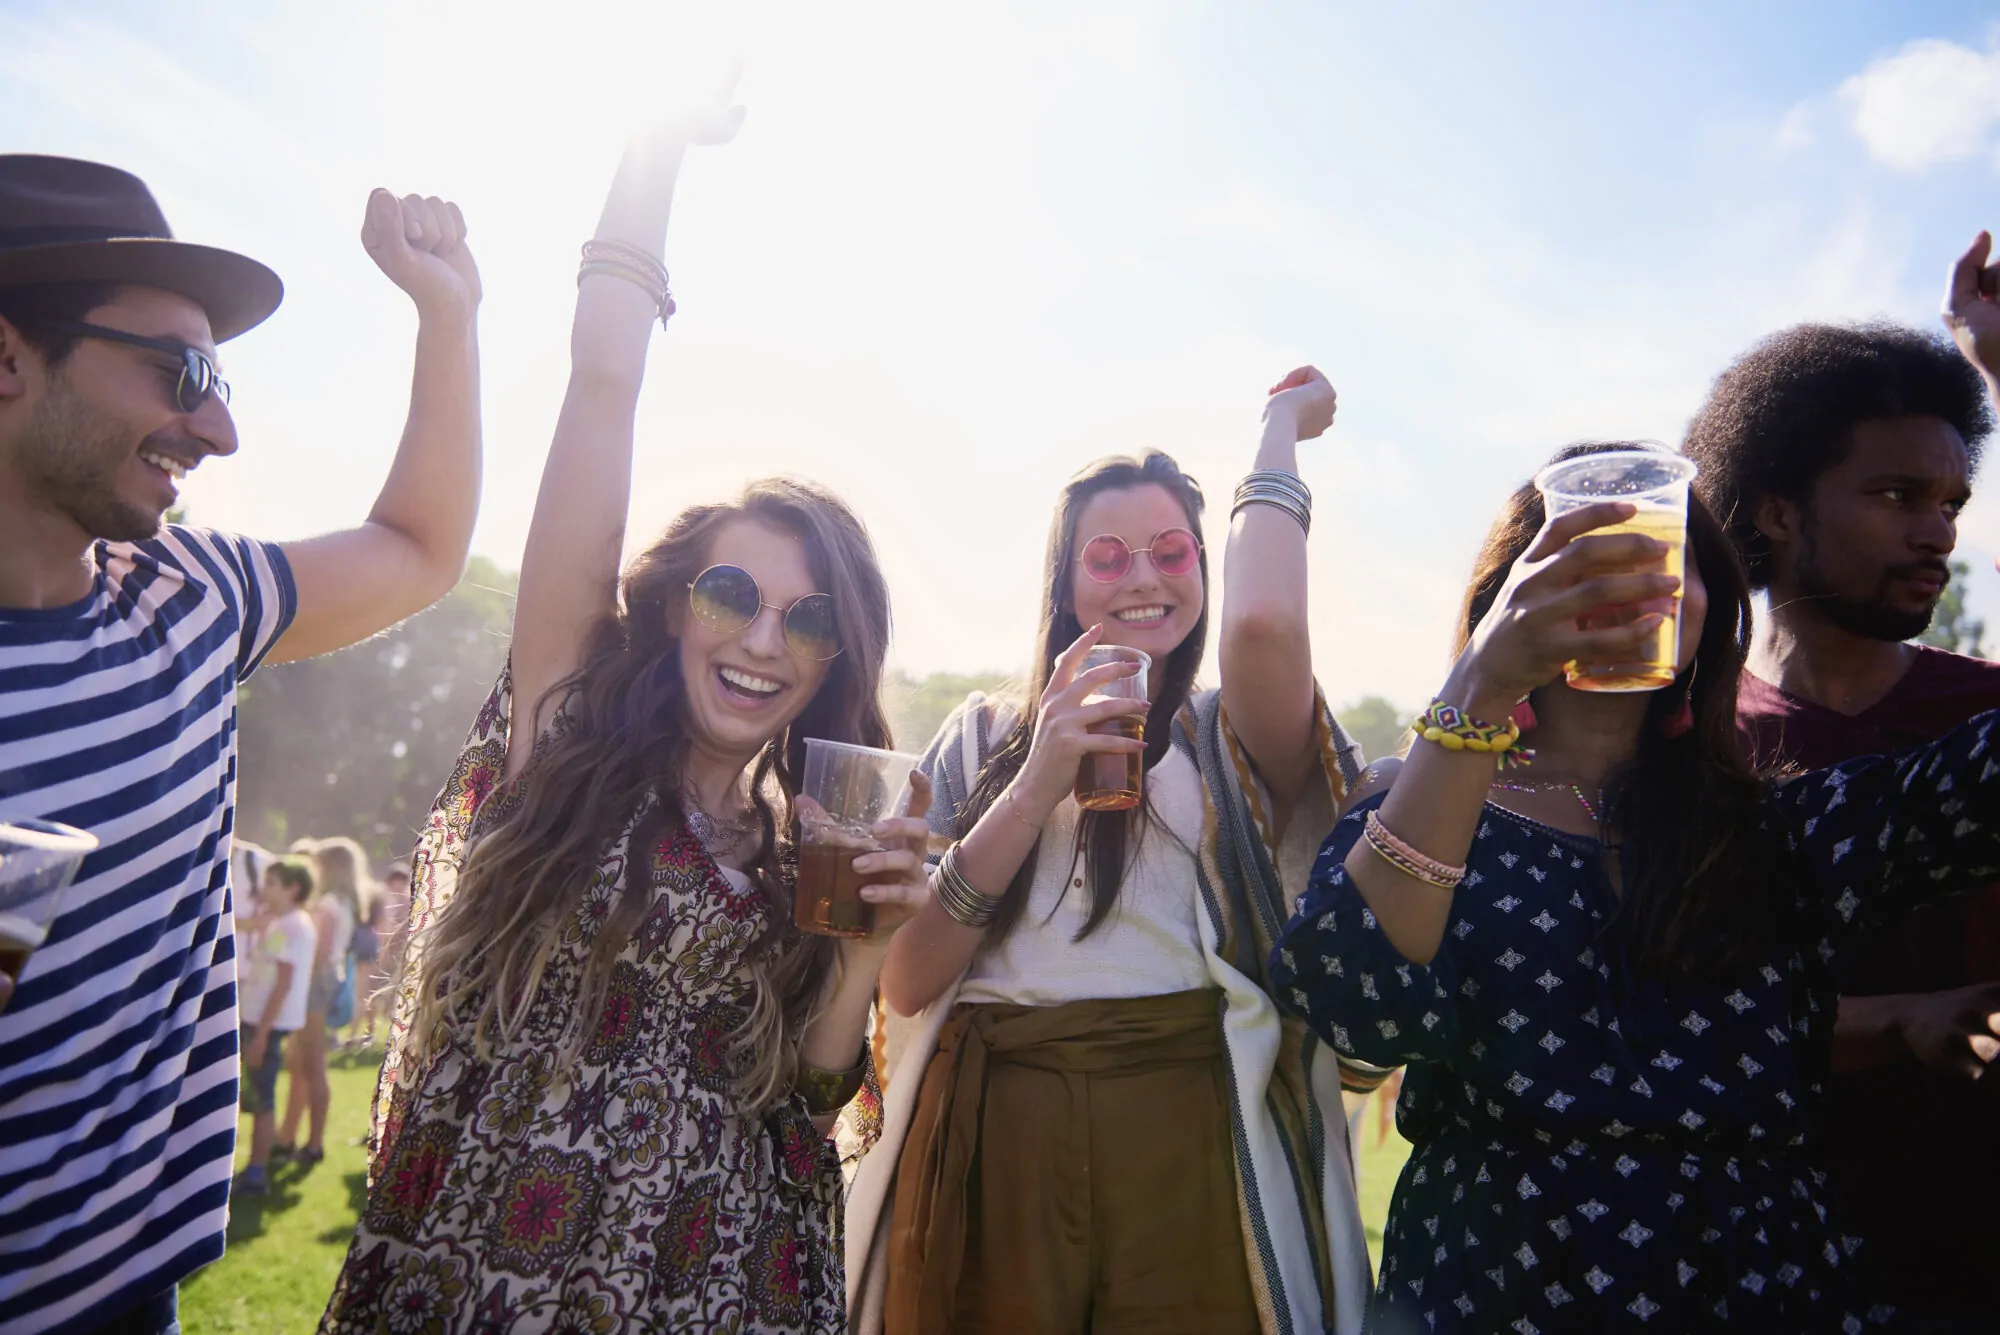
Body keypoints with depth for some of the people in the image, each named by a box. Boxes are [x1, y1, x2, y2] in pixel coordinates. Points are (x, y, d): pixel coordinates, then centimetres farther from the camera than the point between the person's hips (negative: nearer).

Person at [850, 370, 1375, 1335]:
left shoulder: (1234, 743, 5)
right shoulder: (983, 740, 8)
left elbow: (1263, 621, -20)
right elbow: (903, 982, -2)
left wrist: (1279, 430, -2)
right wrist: (1036, 789, -13)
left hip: (1193, 1148, -1)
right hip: (993, 1150, 1)